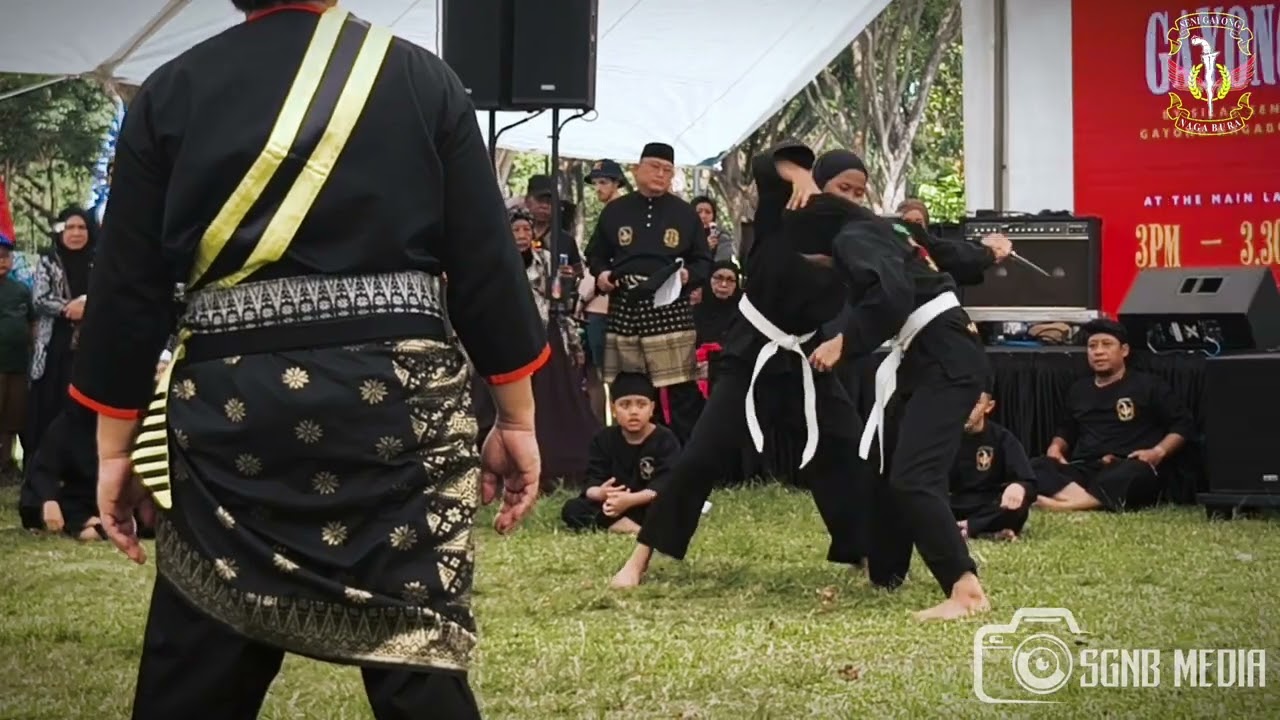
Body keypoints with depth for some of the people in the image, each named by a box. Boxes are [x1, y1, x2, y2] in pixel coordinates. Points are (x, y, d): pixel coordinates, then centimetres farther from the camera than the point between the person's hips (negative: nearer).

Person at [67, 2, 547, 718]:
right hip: (396, 404, -1)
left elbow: (128, 290, 5)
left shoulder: (171, 92, 5)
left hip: (231, 412, 1)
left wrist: (116, 447, 11)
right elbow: (486, 266, 3)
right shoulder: (423, 79, 4)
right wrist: (518, 420, 9)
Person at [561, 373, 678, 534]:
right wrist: (599, 493, -33)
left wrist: (631, 499, -37)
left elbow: (665, 484, -20)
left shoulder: (665, 440, -7)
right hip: (613, 505, 4)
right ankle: (627, 526, -35)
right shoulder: (603, 439, 3)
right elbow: (593, 480, -6)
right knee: (572, 509, -23)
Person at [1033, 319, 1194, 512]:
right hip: (1083, 471, 4)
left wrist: (1159, 452, -8)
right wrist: (1056, 447, 13)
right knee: (1036, 467, -26)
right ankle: (1098, 502, -50)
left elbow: (1183, 423, 8)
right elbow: (1067, 430, 36)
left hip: (1128, 470, -4)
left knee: (1136, 473, -41)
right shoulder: (1078, 390, 24)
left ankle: (1068, 504, -57)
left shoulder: (1147, 386, 9)